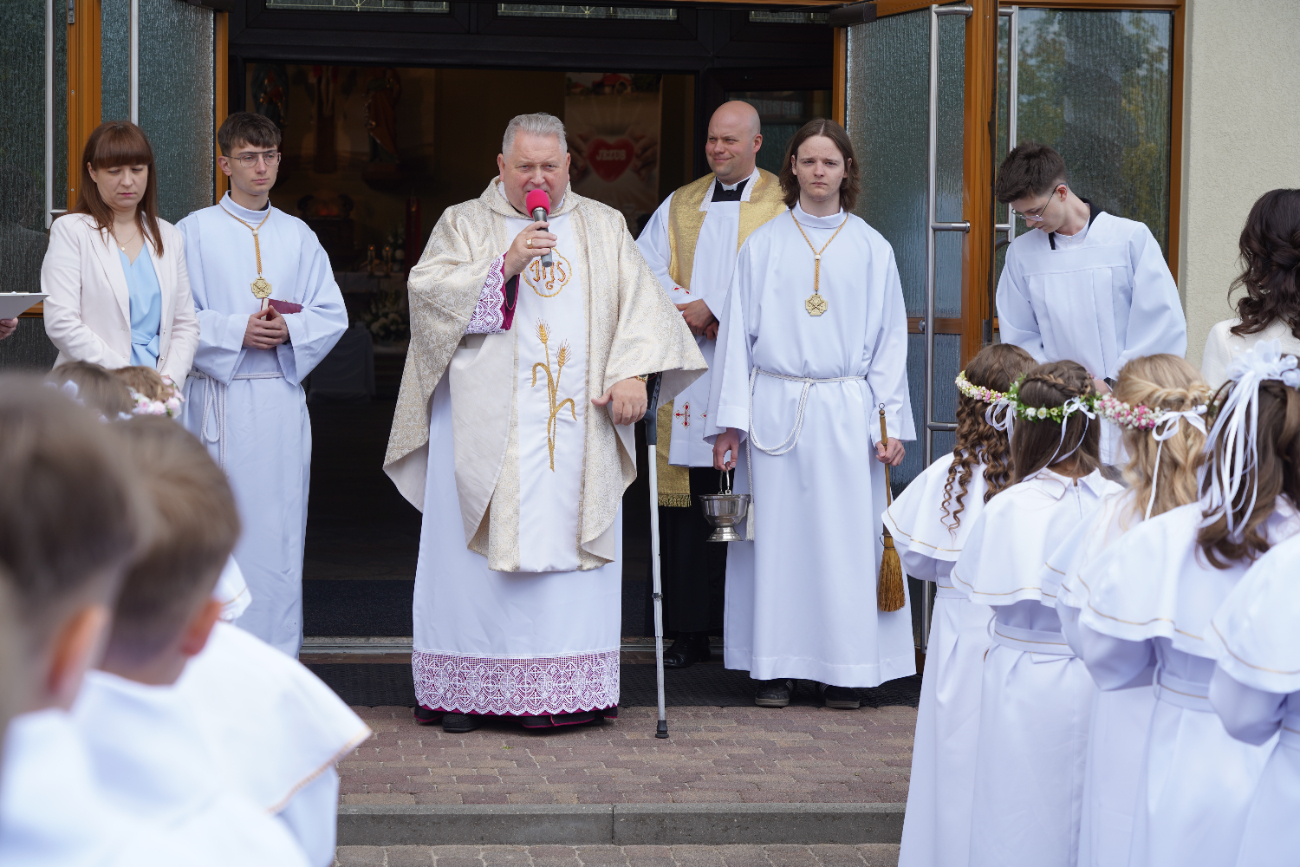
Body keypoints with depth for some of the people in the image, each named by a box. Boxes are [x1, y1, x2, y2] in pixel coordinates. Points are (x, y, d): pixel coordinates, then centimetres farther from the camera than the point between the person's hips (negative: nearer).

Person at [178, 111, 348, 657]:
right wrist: (238, 331, -16)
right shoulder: (196, 231, 3)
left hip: (281, 393, 3)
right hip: (219, 393, -3)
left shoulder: (298, 236, 12)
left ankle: (277, 652, 9)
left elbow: (333, 315, 10)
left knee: (280, 523, 3)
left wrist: (290, 329, -9)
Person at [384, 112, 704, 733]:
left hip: (574, 424, 2)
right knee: (475, 550, -3)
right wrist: (503, 266, -15)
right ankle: (464, 691, 3)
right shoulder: (464, 224, 9)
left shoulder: (603, 227, 14)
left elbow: (640, 299, 7)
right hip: (485, 425, -1)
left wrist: (632, 372, -8)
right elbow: (425, 287, -5)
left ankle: (564, 692, 1)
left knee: (565, 546, -2)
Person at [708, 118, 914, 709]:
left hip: (846, 412, 0)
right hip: (776, 409, 0)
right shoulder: (763, 245, 7)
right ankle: (777, 666, 8)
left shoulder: (872, 250, 7)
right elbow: (738, 333, 6)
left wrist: (891, 423, 0)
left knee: (846, 537, -1)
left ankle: (843, 668, 7)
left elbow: (890, 340, 7)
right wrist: (730, 419, -1)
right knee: (778, 534, 1)